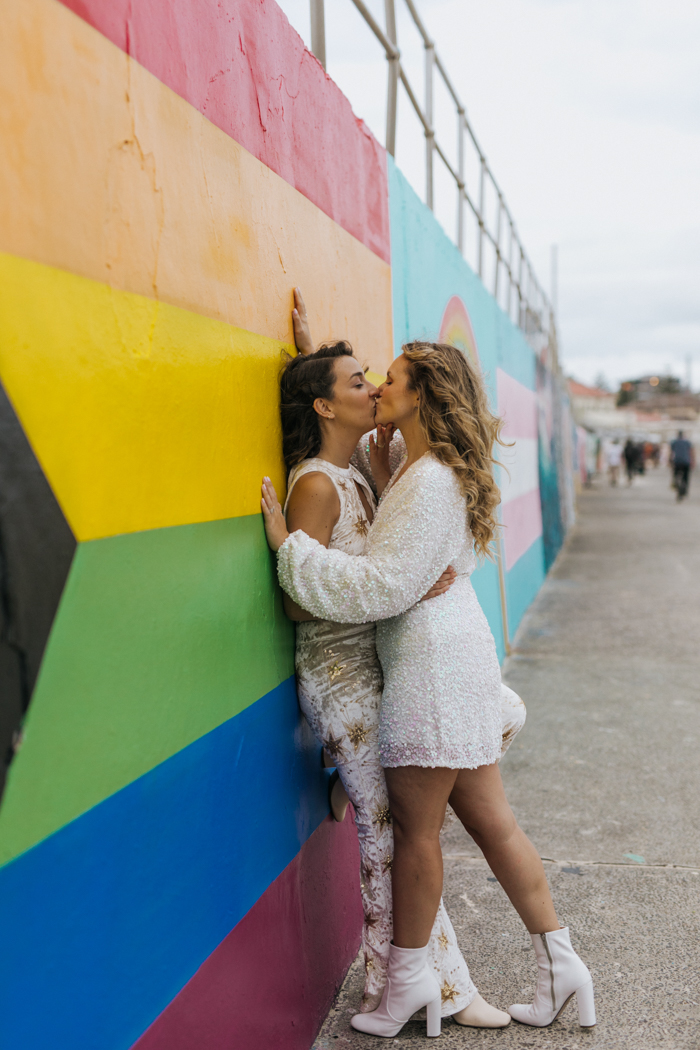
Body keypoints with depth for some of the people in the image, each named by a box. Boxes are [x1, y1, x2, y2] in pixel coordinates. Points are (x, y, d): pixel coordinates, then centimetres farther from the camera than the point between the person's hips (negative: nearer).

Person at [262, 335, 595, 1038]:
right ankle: (558, 963, 22)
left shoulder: (430, 481, -17)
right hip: (450, 656, 10)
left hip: (433, 662, -10)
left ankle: (407, 978, 19)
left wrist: (288, 543, -21)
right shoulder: (423, 471, 13)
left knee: (415, 825, 3)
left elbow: (382, 586, -22)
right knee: (489, 819, 13)